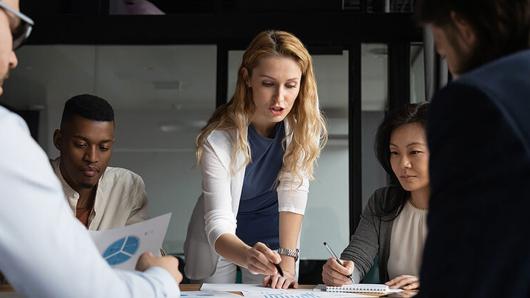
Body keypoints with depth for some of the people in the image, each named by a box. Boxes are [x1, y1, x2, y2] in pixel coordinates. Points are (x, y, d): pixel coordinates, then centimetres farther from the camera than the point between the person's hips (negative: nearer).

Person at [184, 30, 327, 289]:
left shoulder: (306, 122, -21)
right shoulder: (219, 138, -29)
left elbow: (293, 191, -24)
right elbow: (218, 224, -33)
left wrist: (287, 260, -34)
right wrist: (248, 256, -52)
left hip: (272, 236, 2)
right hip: (221, 241, -2)